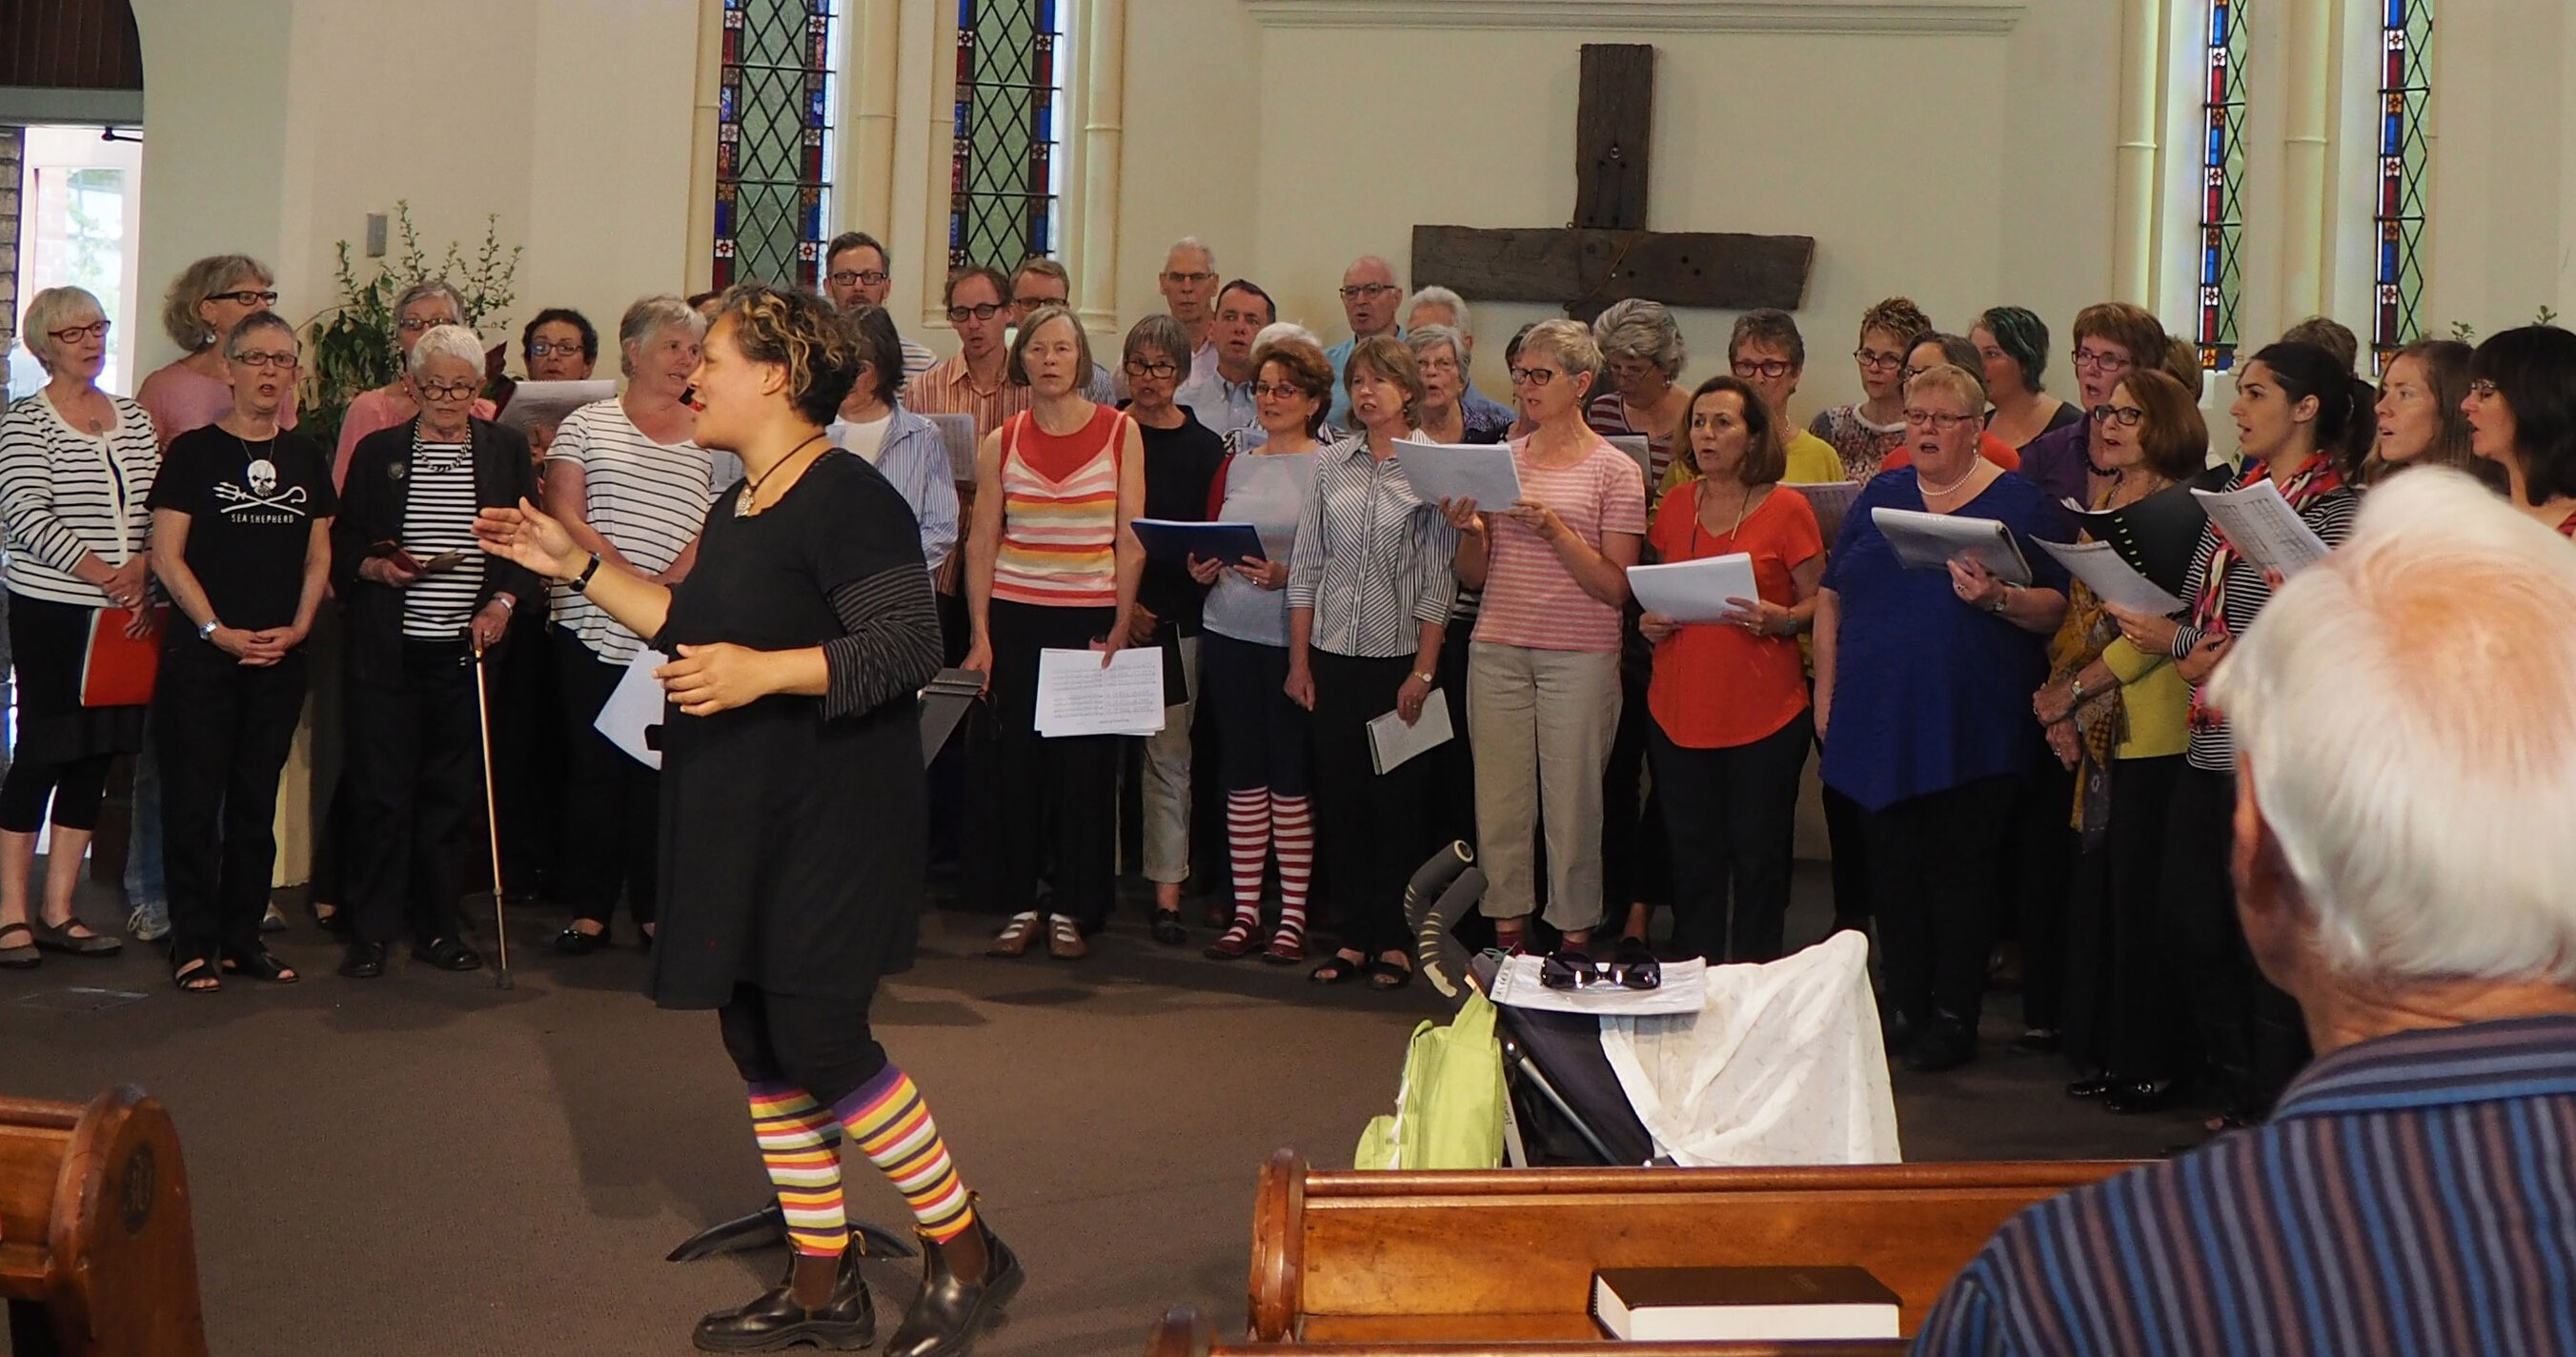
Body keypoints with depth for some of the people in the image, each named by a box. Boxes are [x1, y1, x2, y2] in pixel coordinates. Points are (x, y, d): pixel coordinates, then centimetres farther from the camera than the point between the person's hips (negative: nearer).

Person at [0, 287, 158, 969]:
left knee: (96, 758, 7)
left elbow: (160, 509, 10)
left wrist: (142, 570, -8)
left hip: (126, 613, 6)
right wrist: (103, 573, -18)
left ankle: (57, 912, 16)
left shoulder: (134, 419, 13)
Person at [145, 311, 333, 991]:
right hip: (200, 653, -4)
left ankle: (244, 936, 18)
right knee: (195, 799, -2)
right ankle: (194, 944, 4)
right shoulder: (193, 451, -2)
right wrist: (217, 630, -12)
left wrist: (297, 628, -1)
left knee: (257, 799, 10)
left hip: (281, 656, 4)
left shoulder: (306, 457, 10)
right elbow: (167, 556, -5)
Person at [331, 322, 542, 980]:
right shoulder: (377, 451, 8)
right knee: (380, 789, 0)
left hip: (467, 648, 1)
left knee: (453, 790, 6)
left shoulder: (506, 450, 8)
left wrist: (503, 602, -8)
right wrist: (374, 567, -10)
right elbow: (342, 542, 10)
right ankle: (372, 930, 8)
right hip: (388, 649, -1)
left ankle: (438, 926, 16)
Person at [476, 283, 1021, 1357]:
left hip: (830, 821, -10)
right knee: (758, 1042, 11)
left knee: (817, 1039, -11)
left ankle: (965, 1252, 6)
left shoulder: (846, 497, -15)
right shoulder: (736, 506, 16)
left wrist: (763, 672, -29)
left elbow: (910, 646, -22)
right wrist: (574, 567, 20)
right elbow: (694, 627, 24)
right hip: (741, 823, 10)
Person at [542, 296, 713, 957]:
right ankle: (589, 910, 12)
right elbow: (563, 515, -1)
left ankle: (655, 908, 12)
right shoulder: (586, 424, 7)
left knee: (658, 770, 3)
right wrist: (627, 576, -13)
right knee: (593, 769, 4)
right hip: (593, 628, 0)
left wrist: (664, 586, -13)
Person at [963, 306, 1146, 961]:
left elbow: (1130, 539, -1)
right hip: (1014, 618, 1)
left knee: (1086, 765, 1)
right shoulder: (1001, 442, 5)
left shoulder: (1120, 432, 1)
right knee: (1012, 762, 2)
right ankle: (1017, 906, 13)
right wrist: (980, 635, -3)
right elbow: (982, 542, 4)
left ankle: (1071, 911, 11)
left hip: (1091, 620, -1)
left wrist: (1121, 626, -7)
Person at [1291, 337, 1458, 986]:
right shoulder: (1331, 463, 6)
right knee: (1338, 796, 6)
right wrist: (1299, 659, 5)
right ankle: (1352, 936, 16)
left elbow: (1439, 580, -5)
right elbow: (1306, 566, 9)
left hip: (1399, 657, -3)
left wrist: (1424, 671, -9)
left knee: (1398, 799, 3)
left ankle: (1394, 939, 13)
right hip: (1333, 656, 3)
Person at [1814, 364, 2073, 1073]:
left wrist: (1998, 598, -22)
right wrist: (1826, 693, 6)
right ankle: (1903, 1008, 17)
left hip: (1972, 727, -4)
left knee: (1962, 867, 0)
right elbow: (1831, 597, 13)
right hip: (1879, 723, 4)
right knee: (1892, 866, 7)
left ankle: (1954, 1018, 9)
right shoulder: (1879, 496, 13)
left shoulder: (2021, 503, 2)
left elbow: (2055, 610, -3)